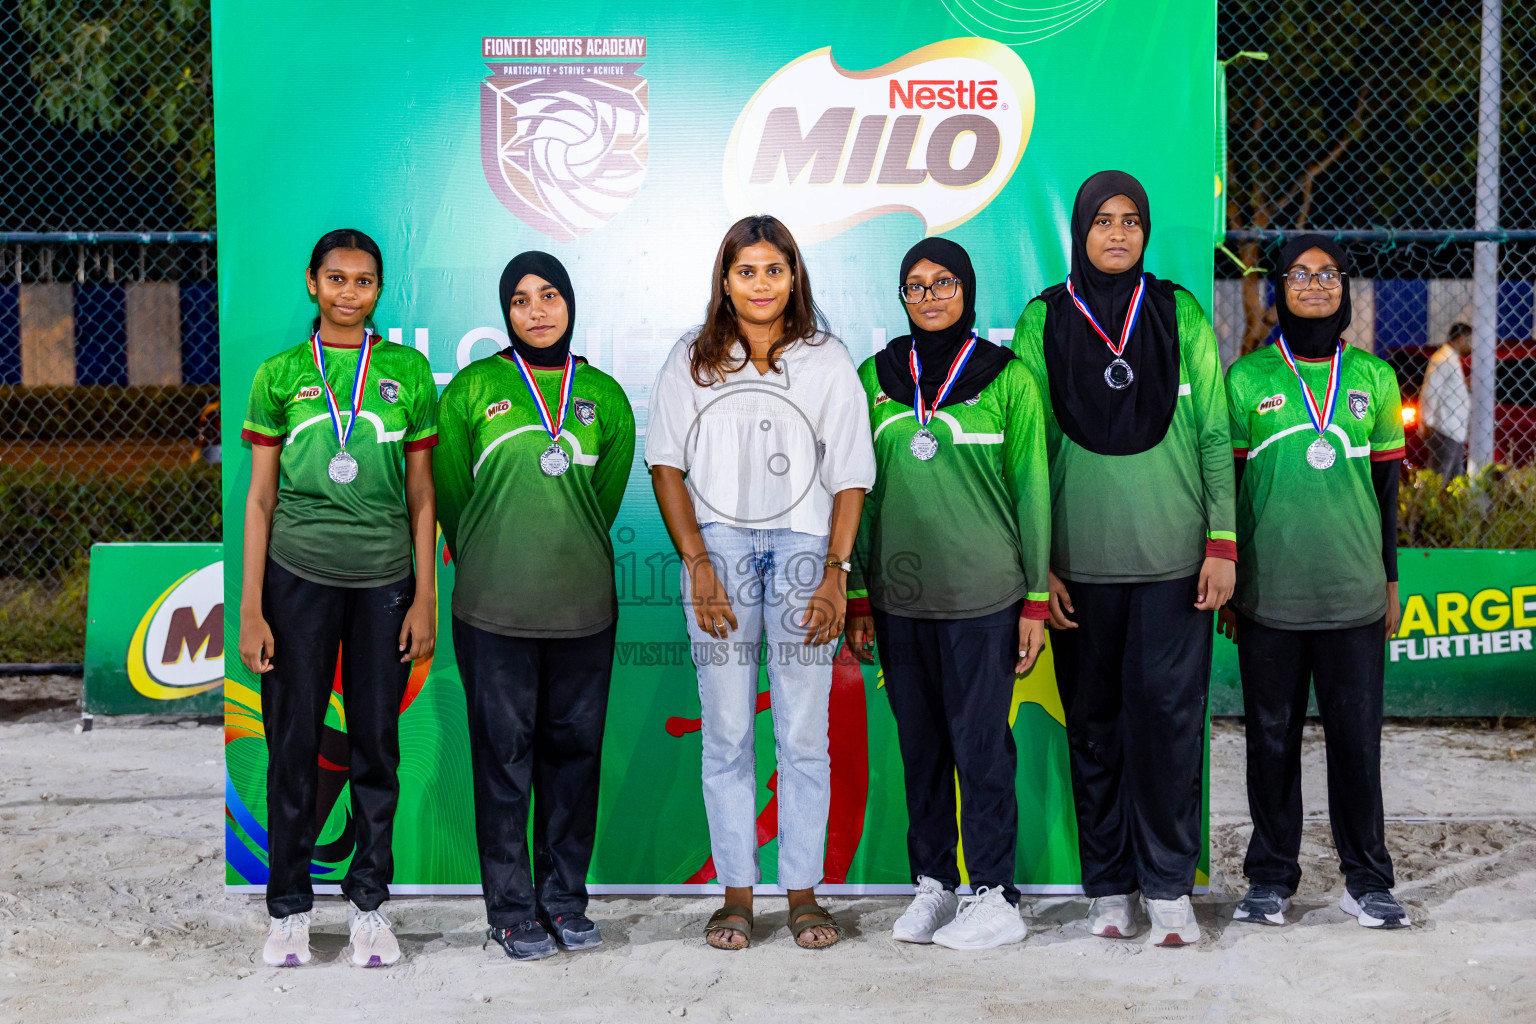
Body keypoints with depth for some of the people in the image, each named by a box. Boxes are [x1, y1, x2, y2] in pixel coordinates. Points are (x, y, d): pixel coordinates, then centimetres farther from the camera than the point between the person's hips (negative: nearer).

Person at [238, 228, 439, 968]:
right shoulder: (280, 374, 5)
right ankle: (289, 908, 15)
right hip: (298, 575, -1)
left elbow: (421, 495, 8)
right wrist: (251, 608, 0)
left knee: (377, 745, 5)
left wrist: (425, 597, 3)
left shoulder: (407, 371, 6)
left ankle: (368, 902, 18)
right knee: (294, 745, 3)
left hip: (384, 580, 1)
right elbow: (260, 496, 5)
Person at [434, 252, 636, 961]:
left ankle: (565, 897, 21)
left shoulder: (604, 396, 8)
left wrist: (569, 557, 12)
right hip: (493, 609, -2)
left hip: (585, 605, 2)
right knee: (504, 753, 2)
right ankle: (511, 907, 12)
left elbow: (606, 494, 14)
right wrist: (489, 566, 9)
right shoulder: (473, 389, 2)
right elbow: (450, 493, 5)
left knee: (574, 748, 8)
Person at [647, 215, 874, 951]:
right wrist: (697, 563, -5)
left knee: (804, 734, 0)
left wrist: (837, 572, -4)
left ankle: (803, 894, 9)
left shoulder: (827, 361, 7)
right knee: (726, 732, 1)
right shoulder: (692, 360, 7)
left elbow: (850, 476, 5)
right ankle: (736, 895, 9)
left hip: (804, 548, 0)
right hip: (718, 547, 0)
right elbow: (666, 464, 5)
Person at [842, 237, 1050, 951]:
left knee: (980, 743, -1)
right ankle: (931, 885, 21)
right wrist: (858, 598, 8)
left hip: (983, 595, -3)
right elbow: (861, 491, 12)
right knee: (919, 743, 9)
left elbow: (1032, 489, 1)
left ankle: (995, 898, 9)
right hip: (898, 594, 3)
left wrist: (1036, 599, -2)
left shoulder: (1007, 377, 0)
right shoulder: (875, 378, 9)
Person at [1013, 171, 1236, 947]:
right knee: (1094, 719, 6)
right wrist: (1037, 563, -1)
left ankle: (1168, 884, 5)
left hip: (1174, 554, 0)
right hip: (1082, 557, 0)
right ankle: (1108, 885, 16)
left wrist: (1222, 540, -2)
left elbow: (1215, 434, 5)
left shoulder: (1179, 315, 6)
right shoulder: (1043, 322, 4)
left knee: (1166, 709, -5)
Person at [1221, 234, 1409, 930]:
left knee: (1357, 735, 3)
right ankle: (1271, 877, 16)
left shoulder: (1373, 377, 9)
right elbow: (1227, 483, 5)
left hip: (1354, 590, 1)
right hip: (1269, 592, -1)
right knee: (1272, 734, 5)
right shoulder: (1247, 378, 3)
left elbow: (1385, 484, 13)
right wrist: (1222, 581, 4)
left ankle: (1366, 879, 14)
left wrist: (1390, 578, 11)